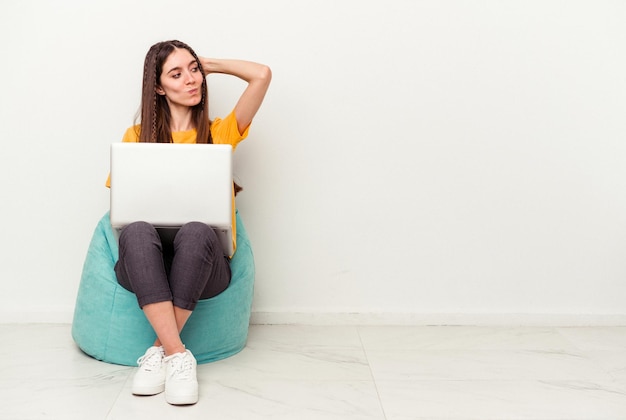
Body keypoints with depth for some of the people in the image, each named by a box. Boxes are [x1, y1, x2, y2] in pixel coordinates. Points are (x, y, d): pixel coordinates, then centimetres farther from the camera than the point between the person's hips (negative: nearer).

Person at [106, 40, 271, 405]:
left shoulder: (219, 133, 13)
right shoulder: (137, 137, 16)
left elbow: (262, 74, 3)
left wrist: (210, 64, 16)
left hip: (203, 264, -1)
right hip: (146, 263, 1)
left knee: (195, 232, -36)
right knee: (136, 231, -34)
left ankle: (160, 350, -24)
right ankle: (178, 355, -34)